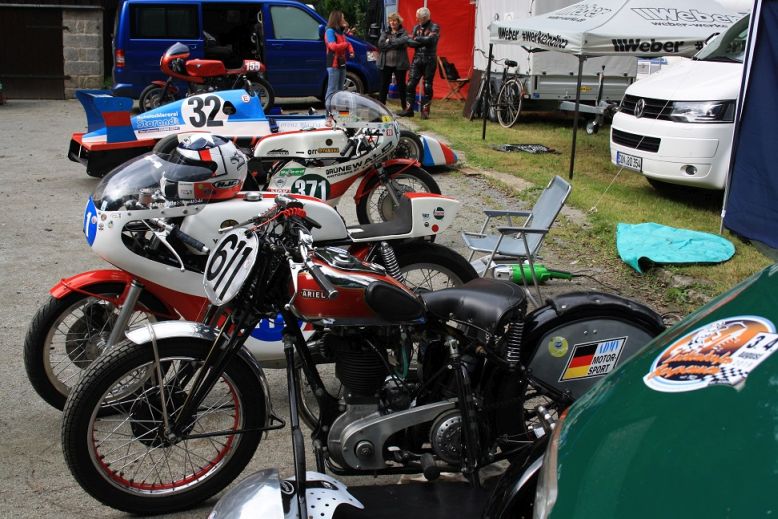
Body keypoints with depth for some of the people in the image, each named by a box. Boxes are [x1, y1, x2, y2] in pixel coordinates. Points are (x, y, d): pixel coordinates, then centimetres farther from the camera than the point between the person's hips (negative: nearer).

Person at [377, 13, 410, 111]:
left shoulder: (404, 33, 0)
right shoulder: (385, 32, 9)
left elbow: (403, 42, -20)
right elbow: (380, 44, -6)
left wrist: (389, 42, -12)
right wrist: (395, 44, -12)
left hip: (399, 64, -3)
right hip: (386, 64, 3)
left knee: (401, 85, 7)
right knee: (384, 86, 5)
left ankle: (405, 106, 19)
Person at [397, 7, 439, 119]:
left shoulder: (434, 27, -2)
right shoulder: (416, 27, 11)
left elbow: (430, 39, -19)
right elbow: (409, 42, -1)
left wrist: (417, 39, -7)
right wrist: (423, 41, -15)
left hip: (429, 60, -4)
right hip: (417, 59, 4)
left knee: (427, 86, 1)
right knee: (410, 84, -3)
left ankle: (425, 110, 9)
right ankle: (409, 109, 3)